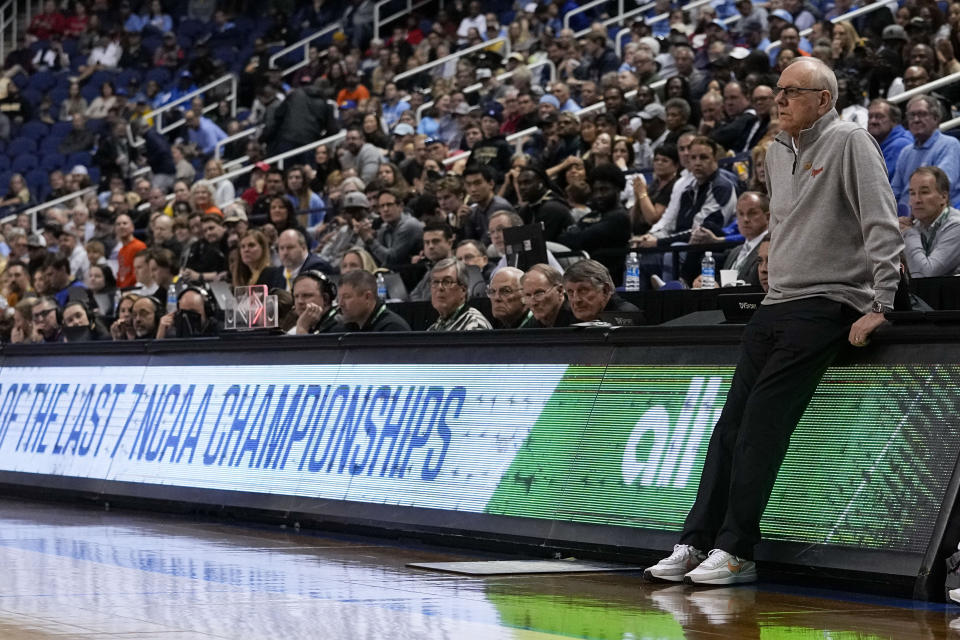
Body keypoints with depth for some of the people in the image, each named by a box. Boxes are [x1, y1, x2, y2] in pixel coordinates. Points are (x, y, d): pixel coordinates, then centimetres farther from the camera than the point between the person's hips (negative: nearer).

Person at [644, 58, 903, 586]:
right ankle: (697, 542, 1)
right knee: (733, 420, 1)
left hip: (828, 302, -8)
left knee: (764, 420, -15)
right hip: (777, 305, 8)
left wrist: (880, 305, -19)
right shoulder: (776, 154, 17)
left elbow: (882, 225, -13)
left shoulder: (850, 142, -7)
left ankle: (736, 550, -12)